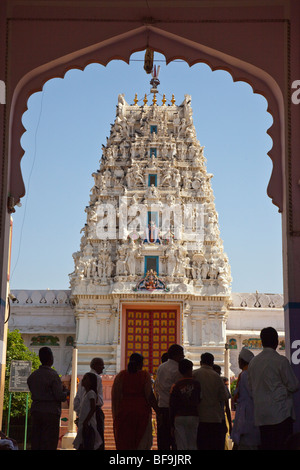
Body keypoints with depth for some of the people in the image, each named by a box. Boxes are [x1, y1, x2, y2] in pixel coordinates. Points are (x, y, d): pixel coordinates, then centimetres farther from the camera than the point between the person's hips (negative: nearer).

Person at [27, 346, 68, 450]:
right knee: (49, 445, -3)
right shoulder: (53, 375, -11)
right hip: (50, 412, -6)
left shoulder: (32, 375, 10)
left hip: (35, 410, 6)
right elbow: (60, 396, -14)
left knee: (35, 443, 9)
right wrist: (65, 391, 9)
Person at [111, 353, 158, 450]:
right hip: (142, 411, -2)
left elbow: (115, 395, -1)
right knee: (142, 443, 7)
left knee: (124, 443, 9)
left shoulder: (121, 375, 3)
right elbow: (149, 395, -8)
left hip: (124, 411, 2)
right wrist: (156, 409, 2)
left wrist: (115, 414, 3)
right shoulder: (145, 375, -3)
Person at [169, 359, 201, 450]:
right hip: (193, 416, 0)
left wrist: (172, 424, 6)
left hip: (179, 417, 0)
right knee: (192, 446, 6)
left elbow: (172, 406, 1)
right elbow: (199, 400, 4)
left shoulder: (176, 386, -1)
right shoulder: (196, 384, -2)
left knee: (181, 447, 1)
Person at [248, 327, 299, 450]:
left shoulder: (253, 362, 10)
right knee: (283, 446, -5)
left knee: (266, 446, 6)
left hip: (260, 414, 6)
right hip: (280, 413, -6)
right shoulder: (281, 360, -9)